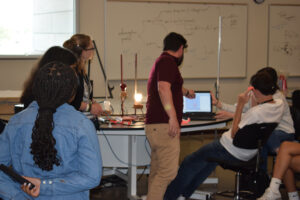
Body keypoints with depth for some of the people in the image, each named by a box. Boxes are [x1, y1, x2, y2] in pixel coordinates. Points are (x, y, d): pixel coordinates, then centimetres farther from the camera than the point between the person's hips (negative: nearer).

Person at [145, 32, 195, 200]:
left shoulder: (161, 61, 24)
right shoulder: (168, 61, -8)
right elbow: (163, 88, -24)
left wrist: (186, 92, 59)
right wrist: (173, 117, -26)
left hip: (155, 125, 11)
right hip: (164, 125, -11)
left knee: (157, 172, 12)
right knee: (169, 171, -14)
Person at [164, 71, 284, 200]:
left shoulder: (257, 112, -33)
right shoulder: (279, 105, -7)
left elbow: (234, 135, -24)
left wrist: (240, 105, -24)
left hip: (231, 152, -9)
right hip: (249, 152, 9)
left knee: (189, 162, 8)